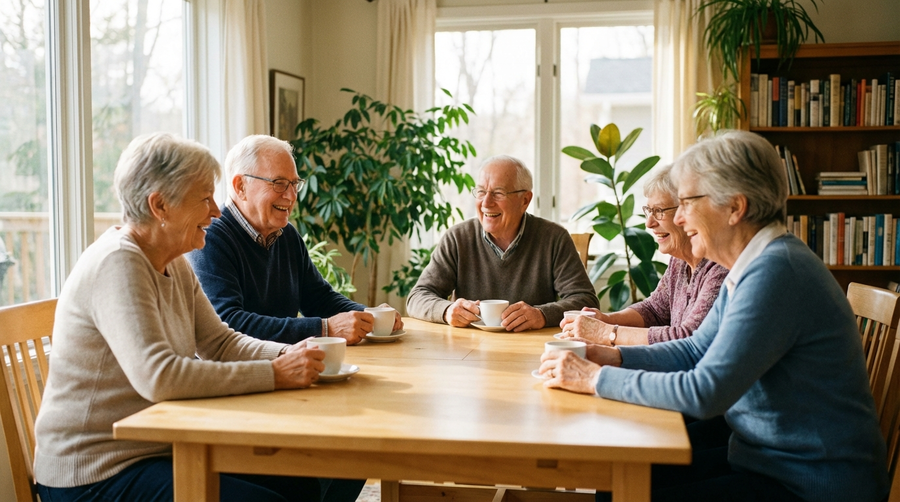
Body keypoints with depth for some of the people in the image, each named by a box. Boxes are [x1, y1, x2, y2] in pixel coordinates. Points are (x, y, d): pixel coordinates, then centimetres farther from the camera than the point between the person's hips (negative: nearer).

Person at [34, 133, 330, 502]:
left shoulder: (174, 265, 8)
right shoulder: (116, 264, -22)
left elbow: (220, 342, 8)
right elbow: (157, 377, -32)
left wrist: (287, 356, -10)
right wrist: (274, 374, -29)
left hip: (160, 450, 9)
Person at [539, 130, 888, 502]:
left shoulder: (775, 272, -25)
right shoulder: (751, 267, 7)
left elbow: (704, 393, -28)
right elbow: (696, 350, 14)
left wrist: (597, 379, -19)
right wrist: (614, 357, -1)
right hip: (766, 459, 9)